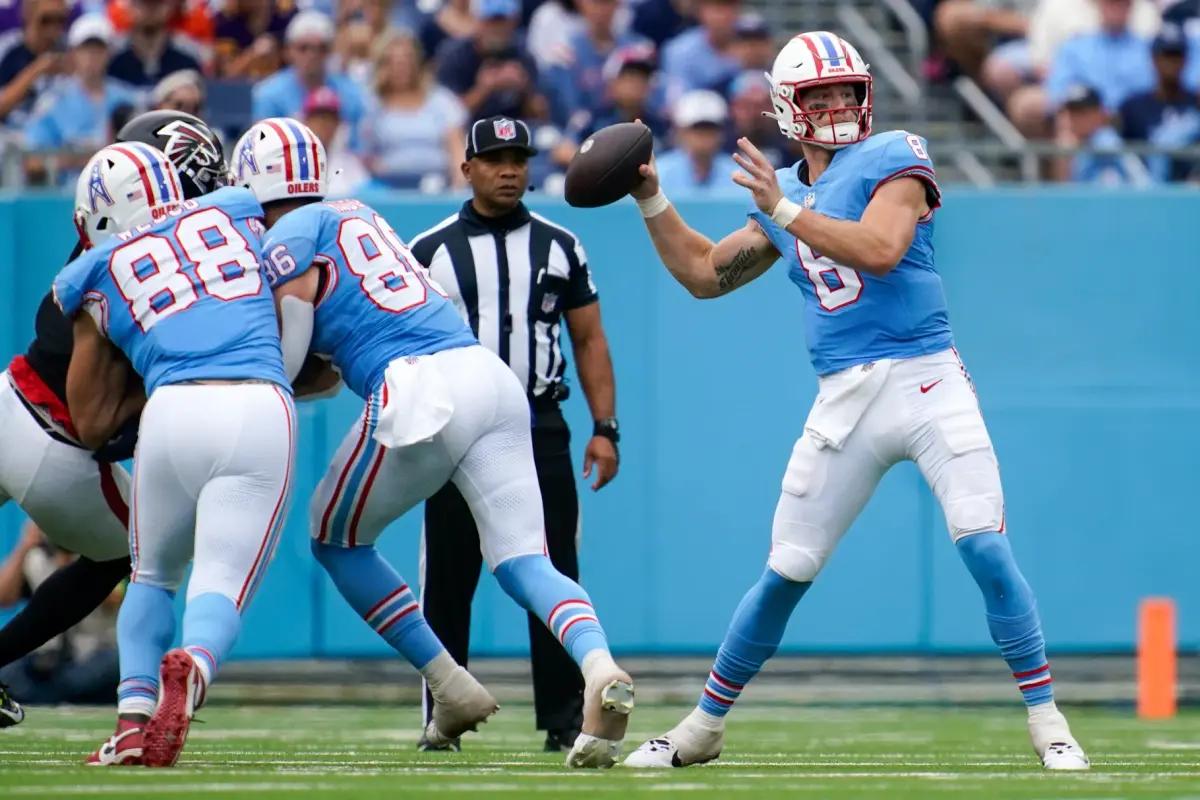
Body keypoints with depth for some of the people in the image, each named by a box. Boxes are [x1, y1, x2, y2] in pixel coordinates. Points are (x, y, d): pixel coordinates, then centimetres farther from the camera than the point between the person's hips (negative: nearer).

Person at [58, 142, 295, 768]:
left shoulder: (99, 273, 20)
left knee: (153, 575, 23)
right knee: (221, 586, 0)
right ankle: (193, 664, -34)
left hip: (174, 410, 0)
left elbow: (90, 426, 22)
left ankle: (133, 718, 2)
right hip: (263, 409, 0)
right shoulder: (236, 211, 24)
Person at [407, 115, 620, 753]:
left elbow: (589, 340, 11)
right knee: (447, 582, 1)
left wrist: (604, 428, 3)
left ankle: (565, 719, -1)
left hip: (538, 430, 1)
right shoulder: (430, 250, 5)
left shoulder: (559, 246, 10)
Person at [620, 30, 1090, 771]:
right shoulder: (782, 192, 15)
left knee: (986, 547, -15)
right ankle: (704, 728, 18)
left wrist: (786, 212, -20)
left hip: (928, 383, -4)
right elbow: (705, 274, 25)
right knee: (785, 574, 7)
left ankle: (1048, 723, -7)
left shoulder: (893, 159, -2)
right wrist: (652, 200, 16)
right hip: (844, 401, 4)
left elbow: (878, 250, -20)